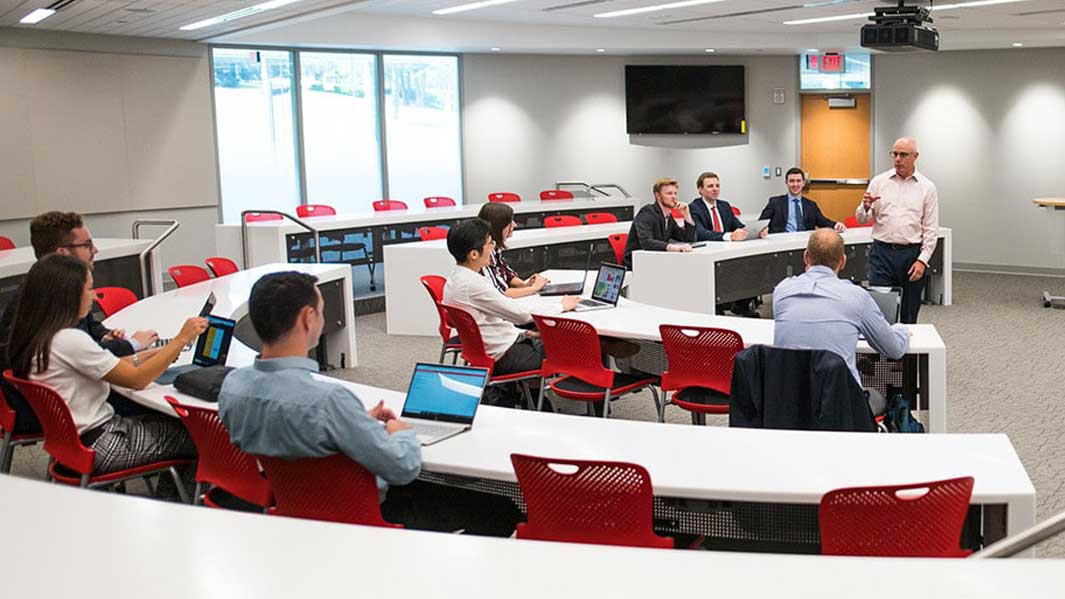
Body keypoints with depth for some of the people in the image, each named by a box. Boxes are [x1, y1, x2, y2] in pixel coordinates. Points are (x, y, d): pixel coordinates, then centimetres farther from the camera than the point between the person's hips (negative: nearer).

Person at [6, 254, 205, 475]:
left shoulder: (35, 337, 6)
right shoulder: (69, 340, -23)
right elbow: (137, 380, -17)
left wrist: (156, 354, 10)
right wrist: (181, 339, -12)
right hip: (97, 446, -9)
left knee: (170, 421, 15)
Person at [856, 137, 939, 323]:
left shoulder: (927, 187, 4)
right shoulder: (879, 182, 6)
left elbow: (930, 229, 2)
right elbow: (862, 219, 8)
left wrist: (922, 260, -7)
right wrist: (866, 206, -15)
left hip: (912, 254, 0)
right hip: (882, 252, 0)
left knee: (909, 315, 6)